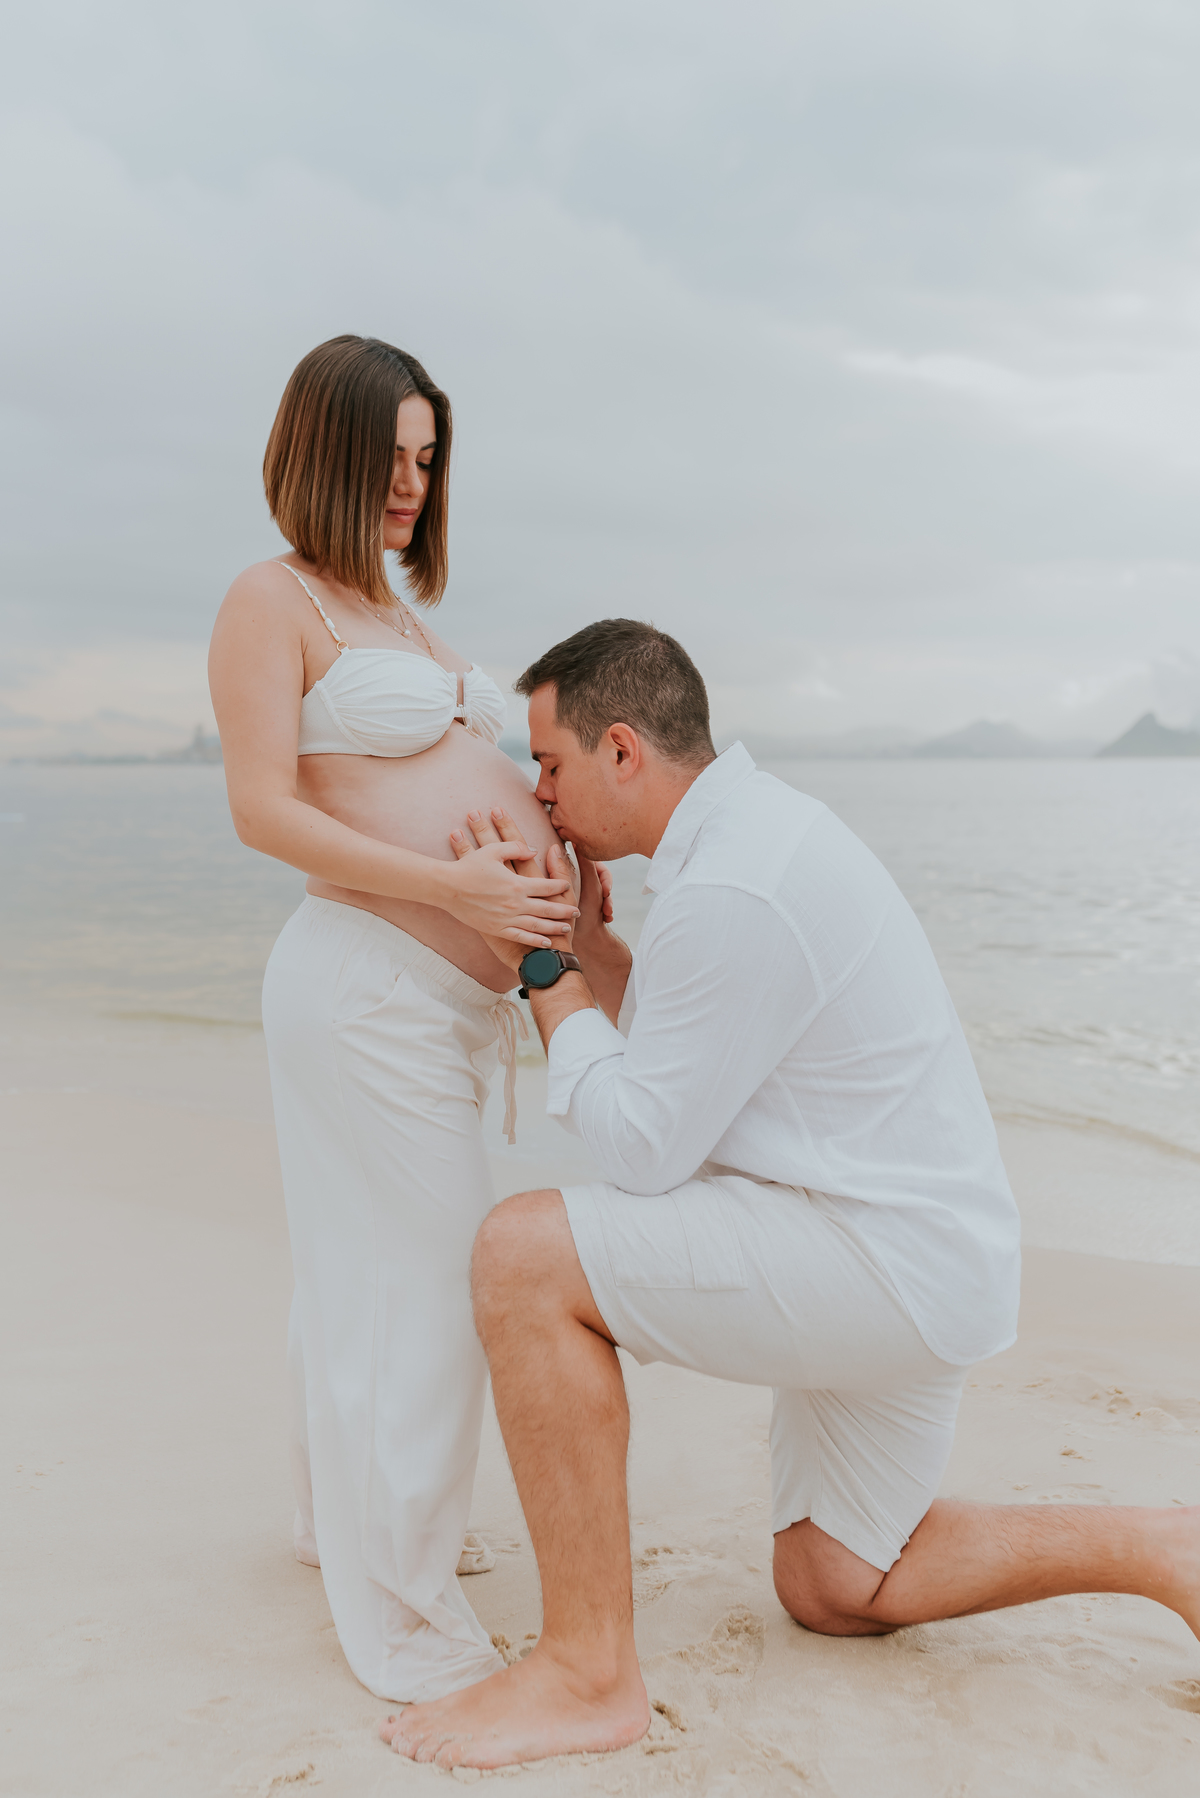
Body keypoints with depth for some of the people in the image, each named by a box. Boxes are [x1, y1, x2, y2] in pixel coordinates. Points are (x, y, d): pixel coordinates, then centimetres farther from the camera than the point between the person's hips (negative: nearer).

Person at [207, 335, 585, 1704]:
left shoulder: (398, 611, 20)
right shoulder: (272, 600, -7)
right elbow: (264, 812, -15)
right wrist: (461, 887, -22)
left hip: (441, 997, 9)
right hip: (371, 987, -9)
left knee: (366, 1270, 19)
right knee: (427, 1290, -7)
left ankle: (344, 1517, 37)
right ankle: (404, 1620, 6)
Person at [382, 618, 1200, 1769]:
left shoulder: (731, 892, -24)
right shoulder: (759, 827, 9)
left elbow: (643, 1147, -19)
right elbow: (679, 1059, 16)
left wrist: (547, 979, -8)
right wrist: (584, 939, 6)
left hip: (884, 1262, -10)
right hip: (905, 1253, 10)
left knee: (523, 1256, -19)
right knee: (834, 1593, 22)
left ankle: (588, 1669, -8)